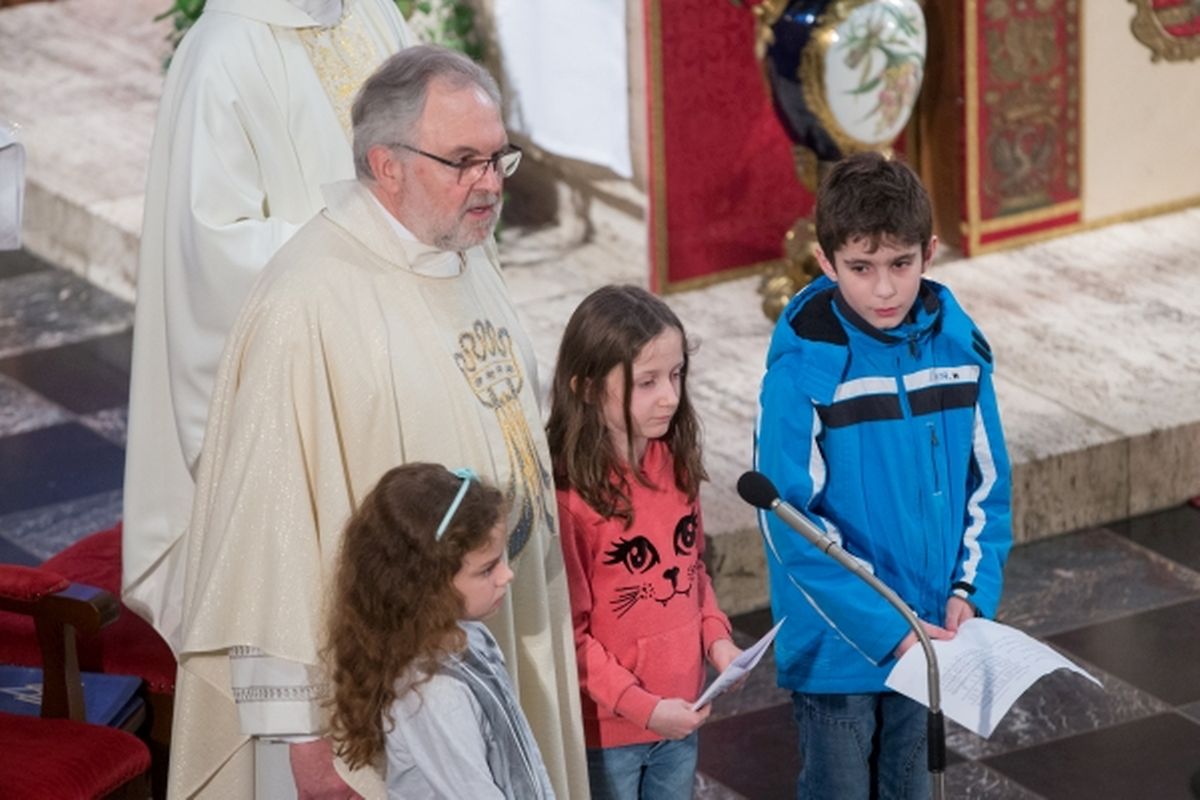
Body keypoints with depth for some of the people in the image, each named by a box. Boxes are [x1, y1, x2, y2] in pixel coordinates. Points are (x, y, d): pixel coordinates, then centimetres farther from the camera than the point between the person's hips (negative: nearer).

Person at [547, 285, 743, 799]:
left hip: (680, 714, 7)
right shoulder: (567, 496, -21)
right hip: (608, 729, -6)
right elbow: (570, 634, -17)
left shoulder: (674, 462, 1)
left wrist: (716, 636, -1)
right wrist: (642, 706, -19)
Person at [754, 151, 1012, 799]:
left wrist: (972, 590, -9)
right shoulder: (803, 370, -19)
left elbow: (987, 480, 5)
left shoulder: (958, 346, -4)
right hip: (837, 643, -4)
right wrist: (886, 629, -22)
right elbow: (790, 525, -20)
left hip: (927, 632, 4)